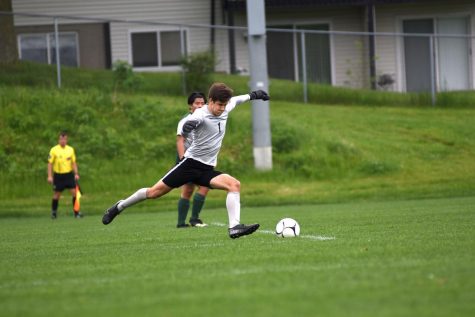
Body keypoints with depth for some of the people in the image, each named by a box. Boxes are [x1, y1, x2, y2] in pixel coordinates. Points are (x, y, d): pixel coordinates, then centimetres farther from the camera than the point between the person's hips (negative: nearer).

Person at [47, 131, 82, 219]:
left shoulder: (70, 149, 5)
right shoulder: (54, 150, -5)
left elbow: (74, 162, 12)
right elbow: (50, 163, -2)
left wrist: (76, 174, 2)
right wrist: (50, 176, -8)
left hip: (69, 174, 2)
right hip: (58, 175, -2)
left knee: (74, 192, -6)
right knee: (56, 194, 4)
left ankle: (76, 212, 1)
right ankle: (53, 212, 21)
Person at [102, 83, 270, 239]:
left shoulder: (224, 109, 6)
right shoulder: (201, 114, -16)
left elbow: (234, 100, 30)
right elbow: (193, 119, -41)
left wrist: (252, 95, 36)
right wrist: (189, 124, -63)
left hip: (207, 170, 6)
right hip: (191, 163, -6)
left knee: (235, 185, -18)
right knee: (155, 191, -5)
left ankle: (234, 227, -26)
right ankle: (119, 206, 17)